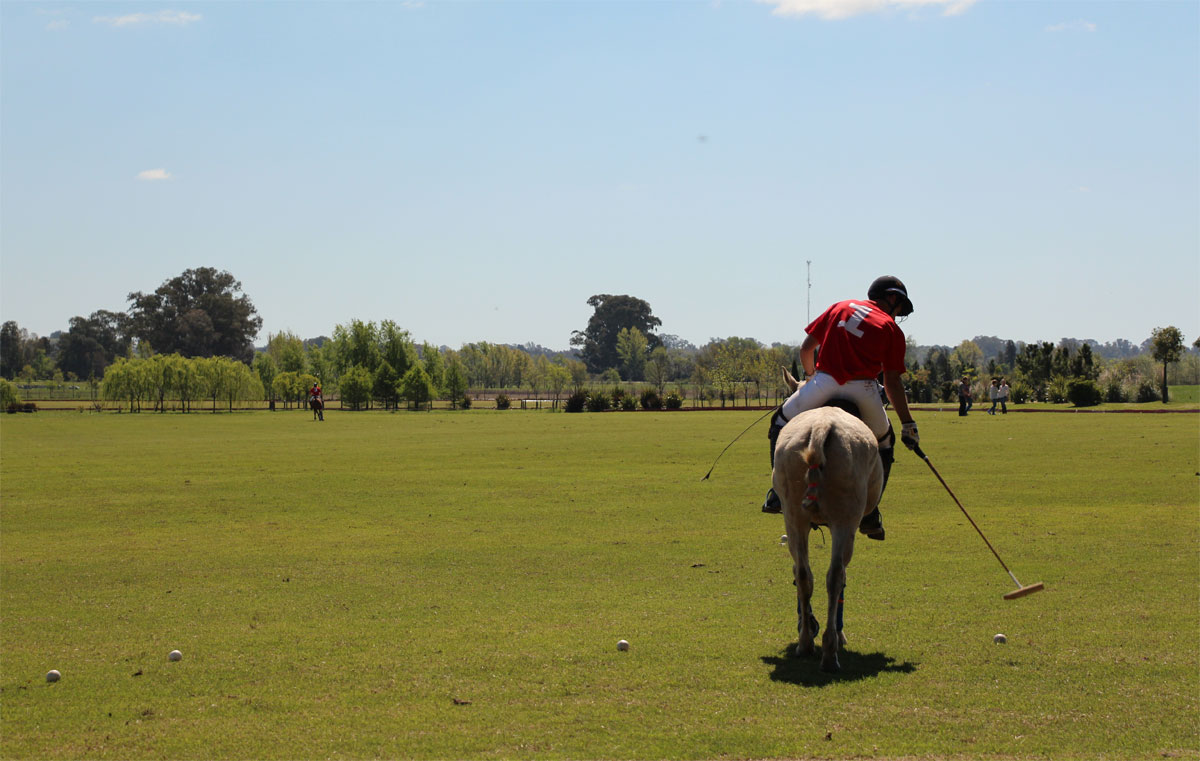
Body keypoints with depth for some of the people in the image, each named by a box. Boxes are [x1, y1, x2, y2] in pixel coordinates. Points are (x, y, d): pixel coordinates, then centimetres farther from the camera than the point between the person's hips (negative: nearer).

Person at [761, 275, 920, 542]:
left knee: (782, 422, 25)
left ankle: (779, 492, 12)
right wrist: (908, 423, 12)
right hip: (863, 389, -1)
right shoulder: (892, 329, 13)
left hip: (824, 382, 1)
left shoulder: (840, 308, 21)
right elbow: (892, 382, 7)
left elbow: (806, 348, 20)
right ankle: (869, 513, 18)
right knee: (884, 443, 24)